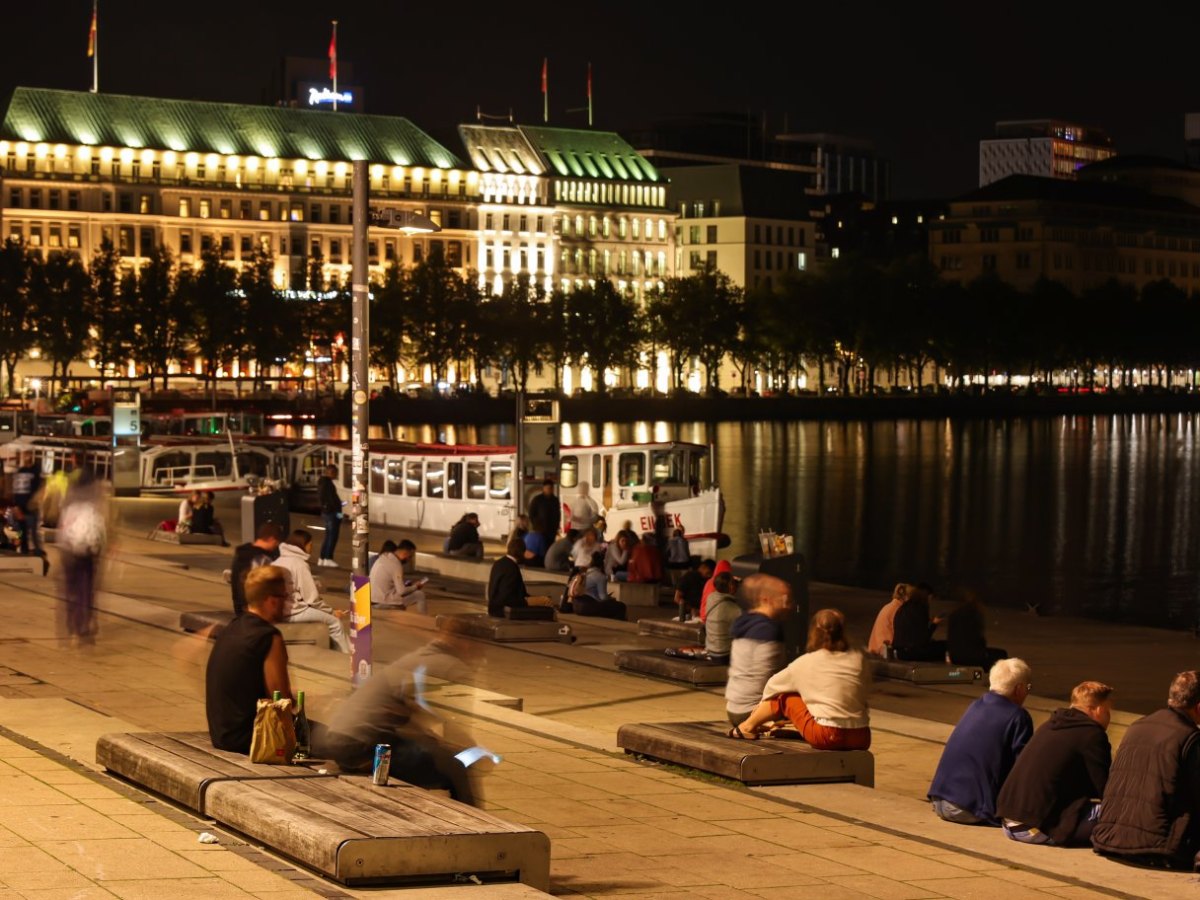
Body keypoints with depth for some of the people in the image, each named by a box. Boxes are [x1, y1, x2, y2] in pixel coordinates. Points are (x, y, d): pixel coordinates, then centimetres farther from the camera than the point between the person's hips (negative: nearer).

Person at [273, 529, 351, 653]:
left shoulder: (279, 561, 10)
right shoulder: (300, 564, -14)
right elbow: (312, 599, -13)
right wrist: (332, 612, 0)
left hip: (279, 609, 9)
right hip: (293, 612, -9)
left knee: (328, 615, 21)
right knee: (335, 621, 0)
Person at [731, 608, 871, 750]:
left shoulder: (806, 662, 4)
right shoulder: (859, 658, 8)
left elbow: (774, 685, 18)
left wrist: (762, 706, 39)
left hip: (826, 737, -2)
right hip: (862, 739, 2)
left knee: (785, 697, 18)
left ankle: (748, 727, 34)